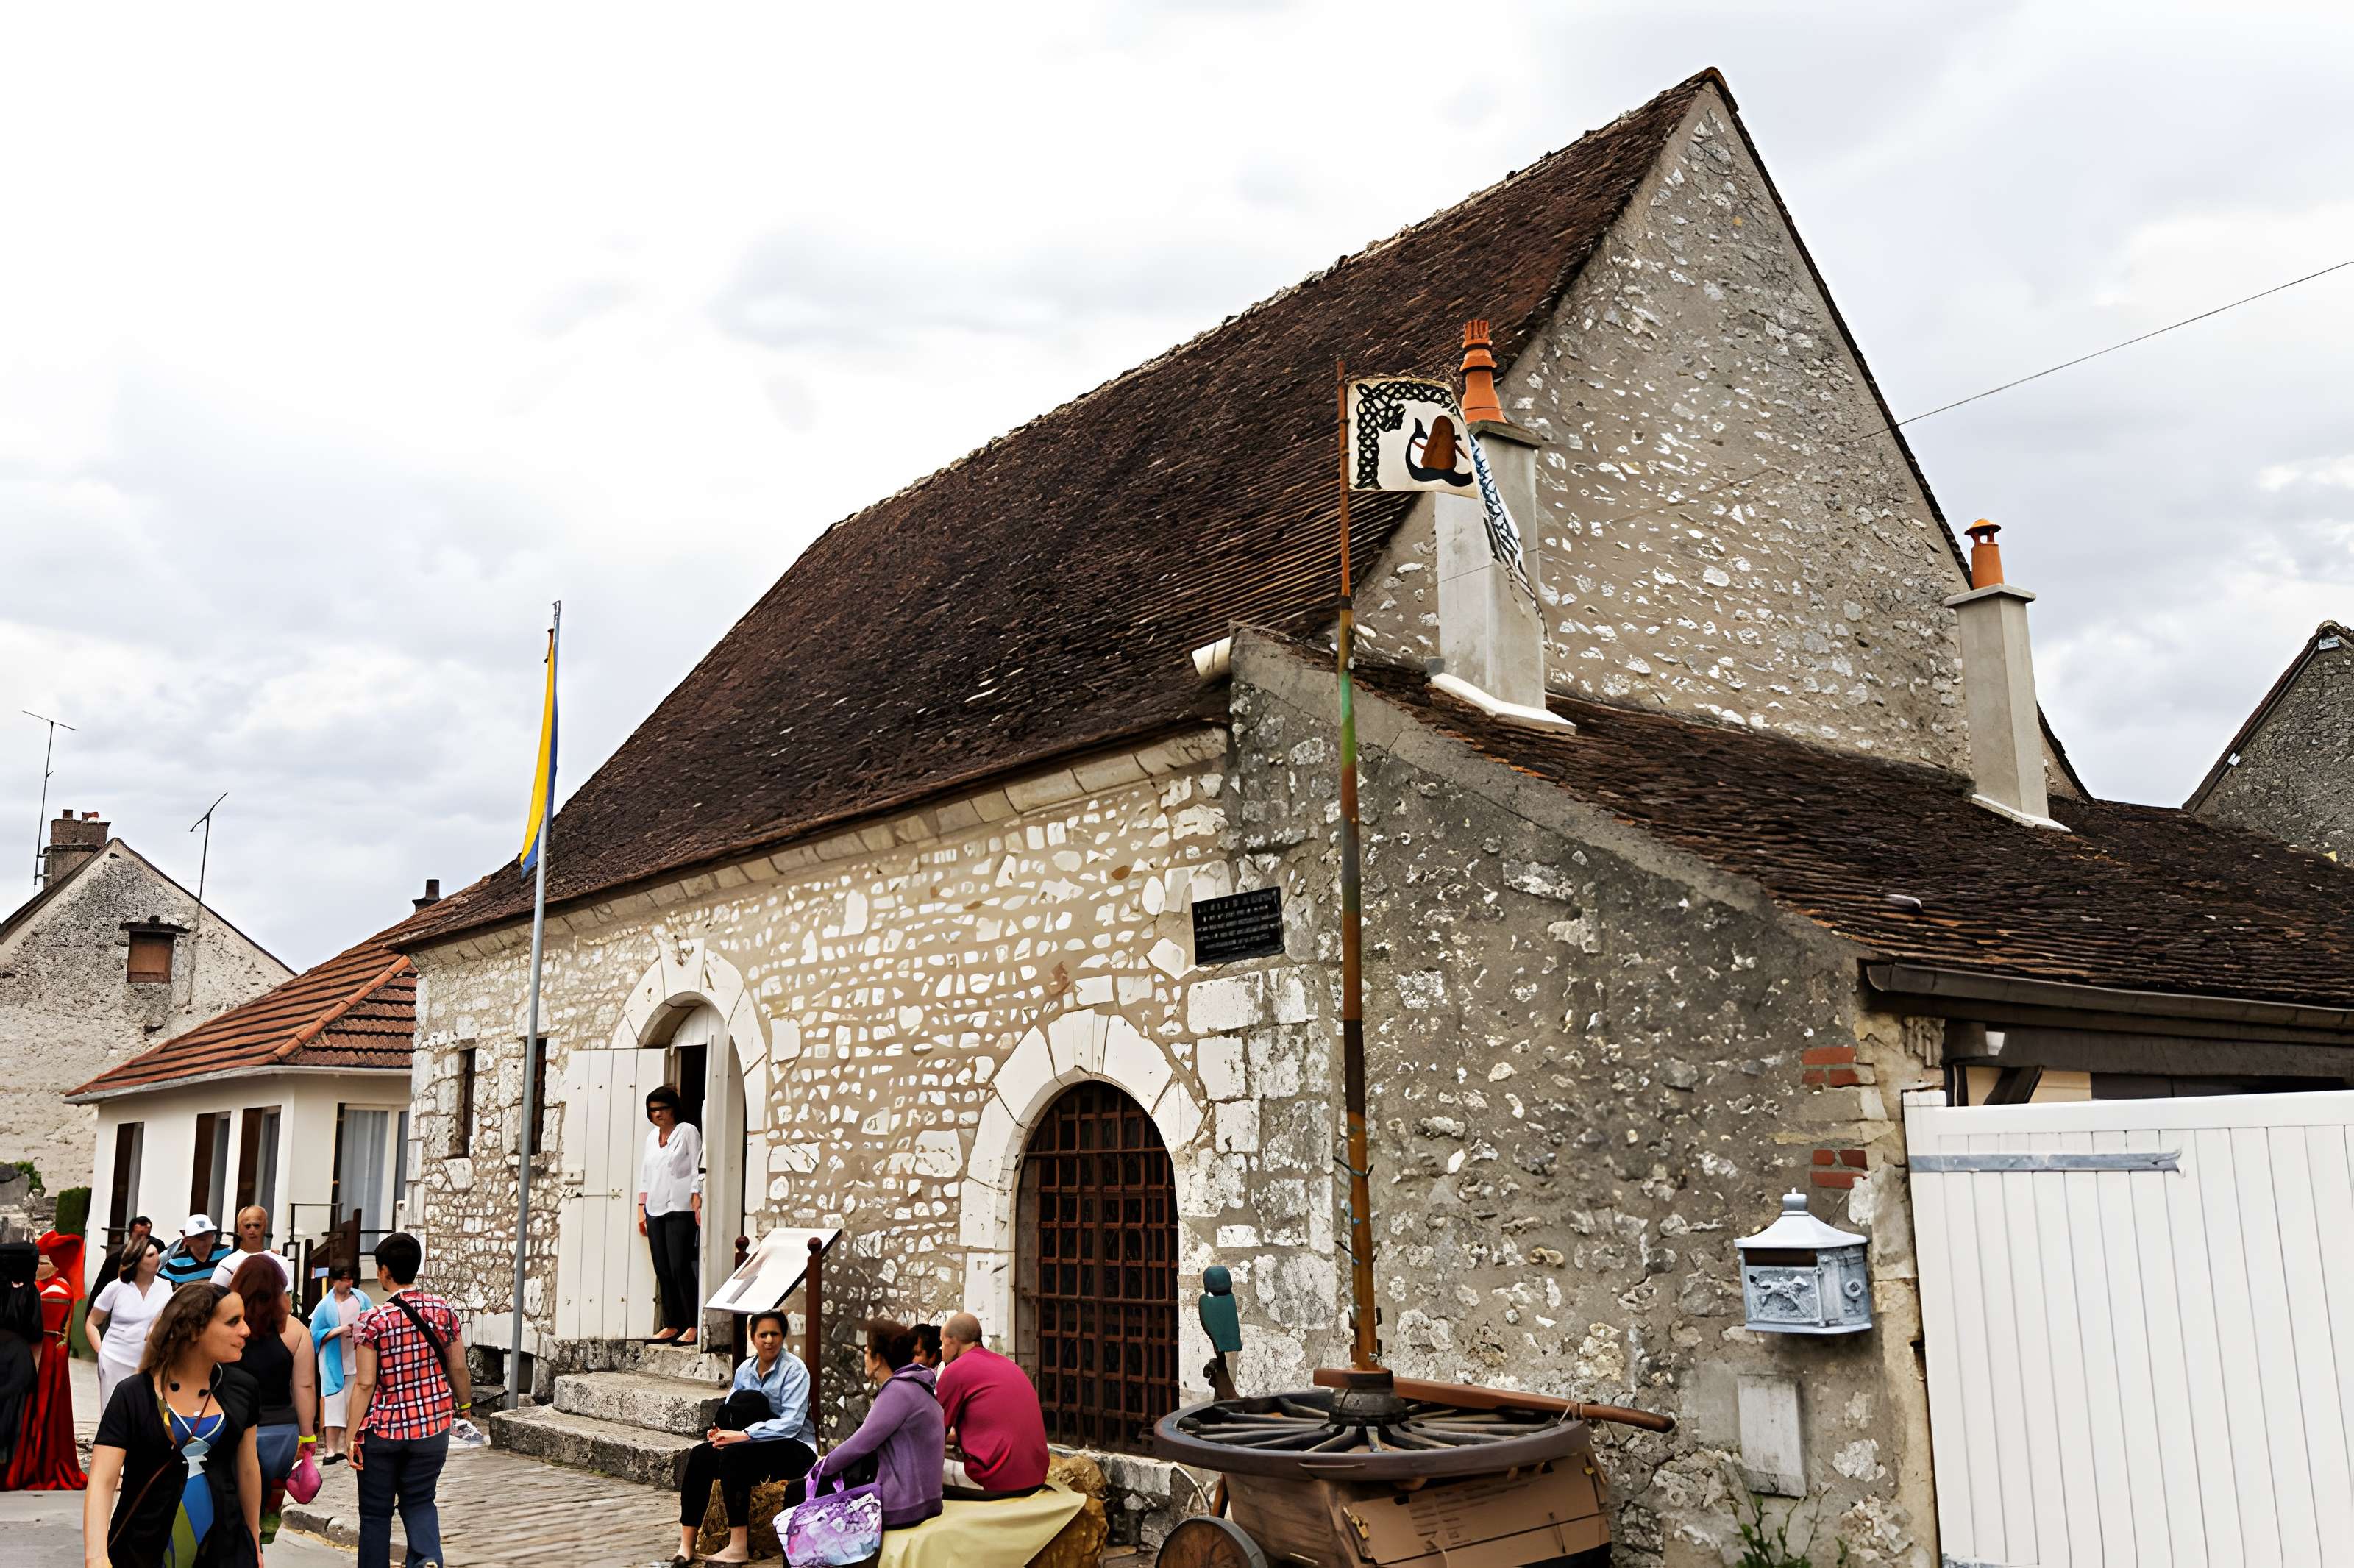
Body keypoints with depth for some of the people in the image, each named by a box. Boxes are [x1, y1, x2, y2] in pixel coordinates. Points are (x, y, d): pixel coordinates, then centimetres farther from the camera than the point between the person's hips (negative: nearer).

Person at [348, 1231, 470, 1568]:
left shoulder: (373, 1320, -12)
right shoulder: (444, 1310, -2)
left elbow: (365, 1384, -11)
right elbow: (458, 1368, 6)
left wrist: (353, 1436, -5)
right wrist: (464, 1405, 21)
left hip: (383, 1430, -3)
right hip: (433, 1427, 3)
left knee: (376, 1512, 13)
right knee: (419, 1501, 16)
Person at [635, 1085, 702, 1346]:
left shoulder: (688, 1131, -1)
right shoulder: (651, 1137, 17)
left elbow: (697, 1169, -5)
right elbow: (645, 1175, 20)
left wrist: (697, 1205, -13)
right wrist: (641, 1209, 14)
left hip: (680, 1209, -6)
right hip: (655, 1211, 6)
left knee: (679, 1268, -11)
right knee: (662, 1270, 5)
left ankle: (692, 1326, -8)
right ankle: (670, 1325, 10)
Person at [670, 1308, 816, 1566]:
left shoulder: (794, 1370, -12)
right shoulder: (745, 1370, 7)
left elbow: (791, 1424, -20)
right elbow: (730, 1410, 12)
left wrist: (744, 1435, -26)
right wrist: (721, 1431, -12)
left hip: (794, 1447, -6)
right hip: (755, 1445, 6)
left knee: (734, 1454, -32)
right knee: (700, 1454, -18)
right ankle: (686, 1546, -20)